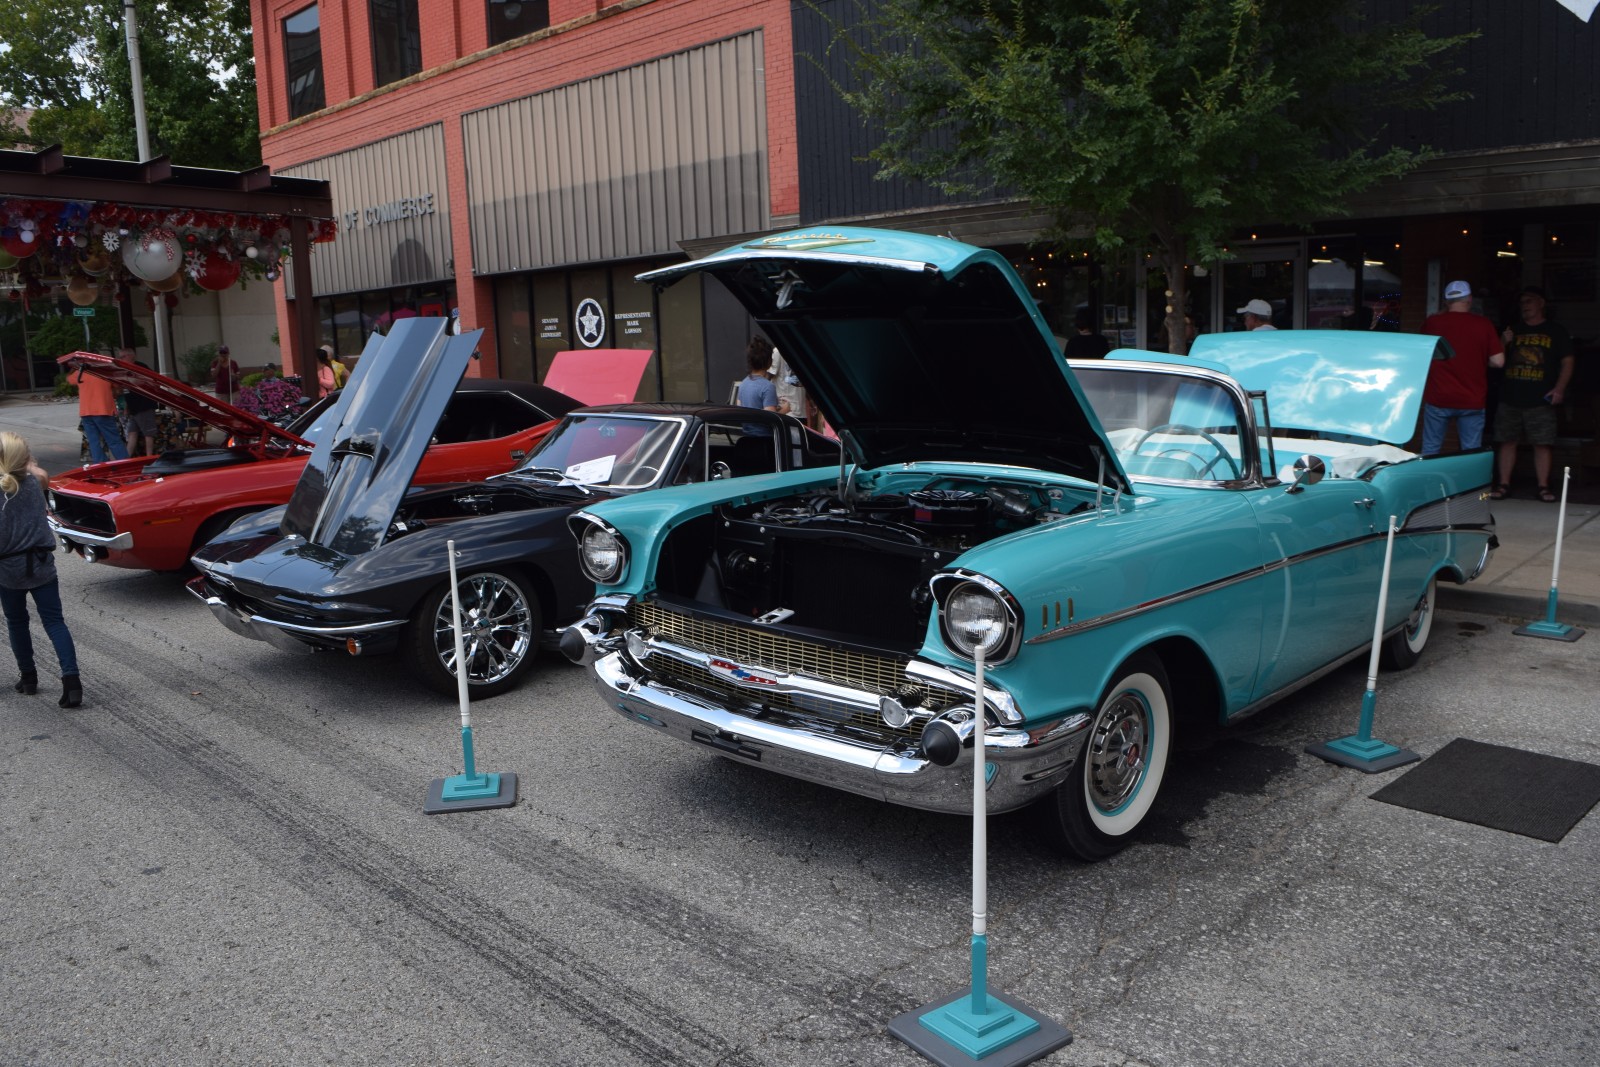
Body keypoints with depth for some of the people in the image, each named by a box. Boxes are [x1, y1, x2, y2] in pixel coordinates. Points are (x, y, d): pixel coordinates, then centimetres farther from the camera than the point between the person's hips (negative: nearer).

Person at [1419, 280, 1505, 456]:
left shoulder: (1432, 322, -3)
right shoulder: (1484, 325, -4)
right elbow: (1498, 361, -6)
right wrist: (1479, 361, 15)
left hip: (1438, 399, 0)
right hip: (1472, 401, 0)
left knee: (1430, 450, 8)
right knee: (1472, 454, 6)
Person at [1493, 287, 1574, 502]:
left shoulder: (1556, 331, 7)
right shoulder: (1513, 331, 15)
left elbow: (1567, 362, 3)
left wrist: (1559, 388, -10)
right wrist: (1504, 344, -2)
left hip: (1540, 400, -3)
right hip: (1510, 399, 3)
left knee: (1542, 443, -4)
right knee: (1507, 442, 2)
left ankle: (1543, 487, 1)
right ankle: (1504, 484, 7)